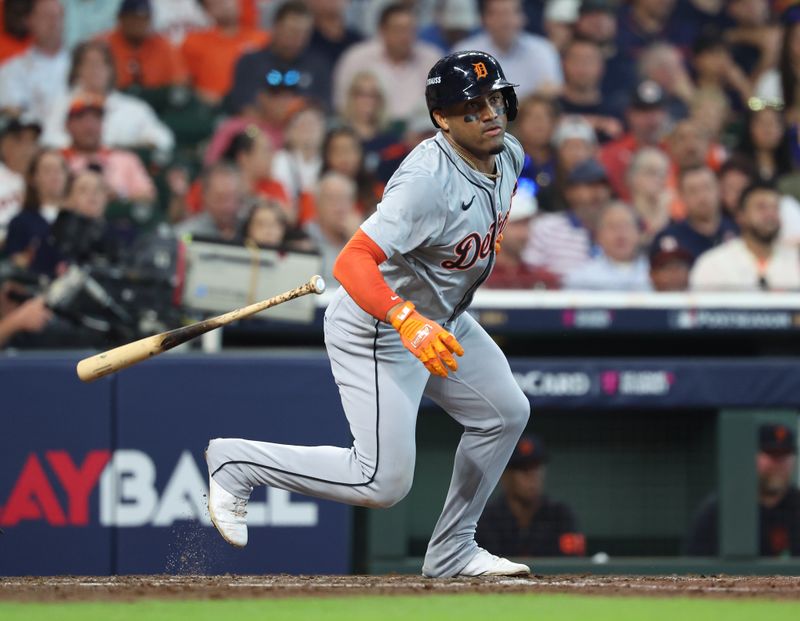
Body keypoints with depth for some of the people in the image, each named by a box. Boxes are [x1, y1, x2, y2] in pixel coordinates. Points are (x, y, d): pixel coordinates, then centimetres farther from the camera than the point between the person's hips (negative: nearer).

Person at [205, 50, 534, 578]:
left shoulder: (508, 154, -5)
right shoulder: (427, 180, -33)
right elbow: (352, 263, -42)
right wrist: (409, 323, -54)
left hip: (440, 319, 9)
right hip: (377, 332, -9)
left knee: (506, 413, 14)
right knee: (384, 482, -11)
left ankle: (451, 553, 25)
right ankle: (236, 462, 3)